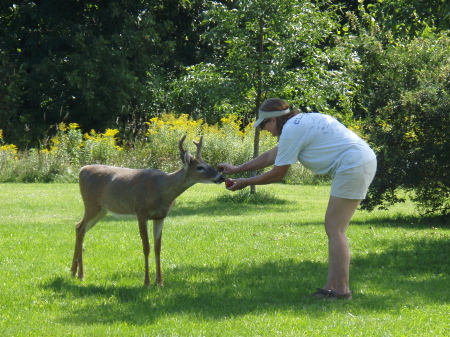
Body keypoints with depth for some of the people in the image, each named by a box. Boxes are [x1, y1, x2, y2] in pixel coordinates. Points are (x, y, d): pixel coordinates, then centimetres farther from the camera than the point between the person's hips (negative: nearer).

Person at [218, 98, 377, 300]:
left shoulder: (291, 130, -9)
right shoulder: (301, 122, 20)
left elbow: (277, 175, -3)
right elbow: (271, 156, 29)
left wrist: (244, 183, 9)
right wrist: (236, 169, 34)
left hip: (353, 167, -10)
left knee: (335, 229, -6)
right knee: (333, 228, 11)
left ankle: (342, 290, -7)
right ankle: (331, 287, 10)